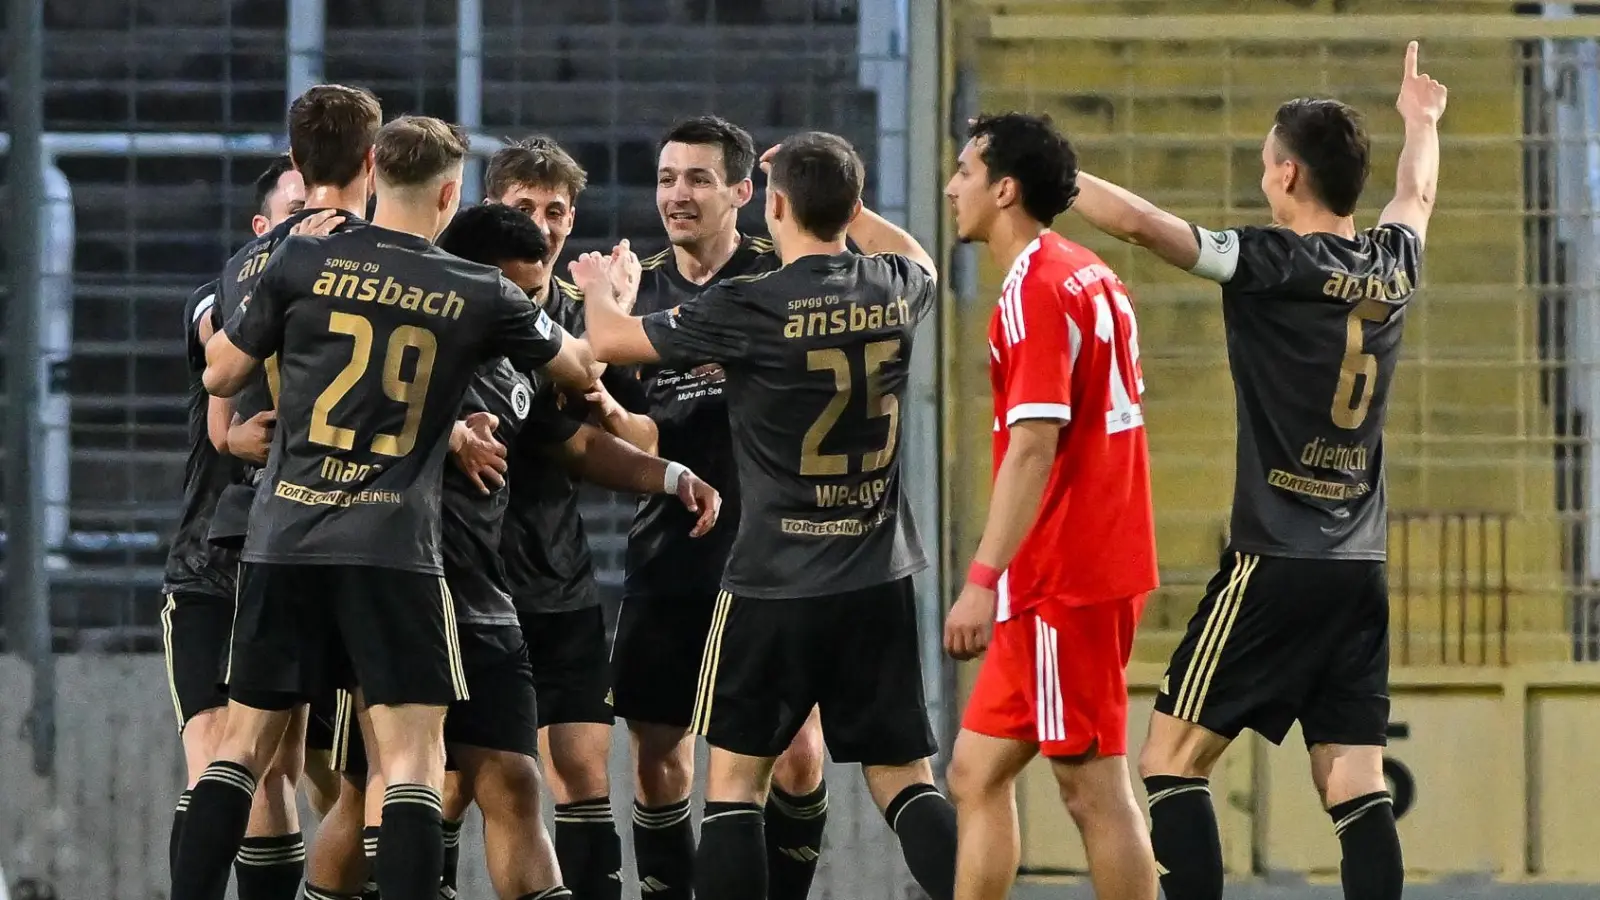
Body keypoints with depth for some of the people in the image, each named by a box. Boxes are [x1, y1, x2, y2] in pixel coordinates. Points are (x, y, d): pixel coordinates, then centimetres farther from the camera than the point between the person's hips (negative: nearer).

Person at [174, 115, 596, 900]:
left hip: (284, 540, 2)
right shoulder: (481, 296, 1)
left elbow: (220, 377, 9)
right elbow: (580, 370, 18)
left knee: (244, 742, 12)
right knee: (413, 757, -3)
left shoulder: (301, 264, 1)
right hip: (394, 551, -2)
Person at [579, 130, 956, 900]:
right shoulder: (896, 290, 1)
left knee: (735, 776, 6)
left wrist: (597, 284, 20)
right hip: (879, 578, 4)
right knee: (903, 779, 7)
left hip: (773, 582, -4)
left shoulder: (749, 308, -14)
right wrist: (835, 196, 35)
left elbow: (609, 341, -2)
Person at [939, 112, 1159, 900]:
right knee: (978, 772, 12)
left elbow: (1033, 444, -21)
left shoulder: (1035, 289, -14)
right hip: (1101, 564, 10)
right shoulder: (1090, 278, 14)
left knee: (1093, 788, -5)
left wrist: (983, 579, -23)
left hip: (1064, 580, -10)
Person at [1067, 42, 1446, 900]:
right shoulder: (1394, 263, 8)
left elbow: (1141, 222, -17)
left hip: (1274, 564, -6)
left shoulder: (1275, 263, -11)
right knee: (1356, 789, 3)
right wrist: (1421, 122, 52)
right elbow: (1416, 197, 32)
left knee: (1171, 761, -1)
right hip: (1360, 571, 6)